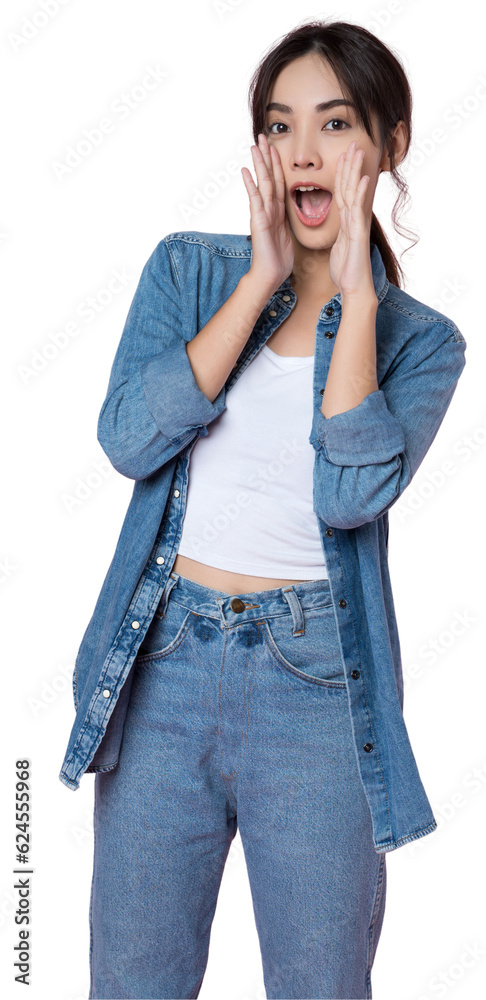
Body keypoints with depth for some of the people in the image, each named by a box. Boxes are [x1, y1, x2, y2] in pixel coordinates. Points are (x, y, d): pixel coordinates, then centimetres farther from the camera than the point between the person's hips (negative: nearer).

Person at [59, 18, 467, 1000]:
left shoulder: (420, 339, 3)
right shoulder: (188, 269, 6)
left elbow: (351, 491, -16)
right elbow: (131, 439, -11)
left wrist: (356, 293, -12)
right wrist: (262, 281, -10)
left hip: (316, 686, -1)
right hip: (163, 664, 1)